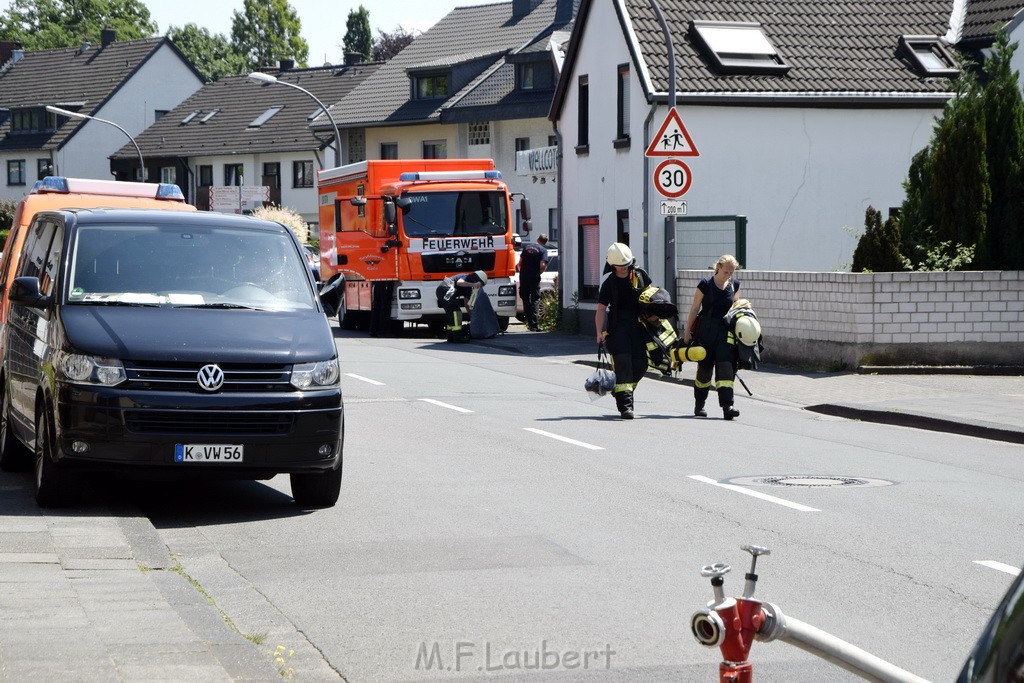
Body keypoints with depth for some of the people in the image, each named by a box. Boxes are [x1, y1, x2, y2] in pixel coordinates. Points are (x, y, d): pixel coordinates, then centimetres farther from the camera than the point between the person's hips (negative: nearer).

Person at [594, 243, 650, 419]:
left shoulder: (640, 275, 4)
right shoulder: (609, 283, -4)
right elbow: (601, 309, -5)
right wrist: (599, 332, -13)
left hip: (638, 325, 4)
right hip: (618, 327, -4)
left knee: (640, 364, 3)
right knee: (623, 363, -13)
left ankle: (620, 390, 28)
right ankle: (625, 404, -15)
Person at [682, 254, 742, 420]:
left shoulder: (734, 285, 6)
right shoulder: (706, 284, -5)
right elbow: (695, 308, -1)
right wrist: (687, 331, 0)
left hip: (725, 330, 2)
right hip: (706, 330, -2)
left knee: (726, 365, -11)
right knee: (705, 367, 6)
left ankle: (727, 406, -18)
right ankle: (699, 405, 22)